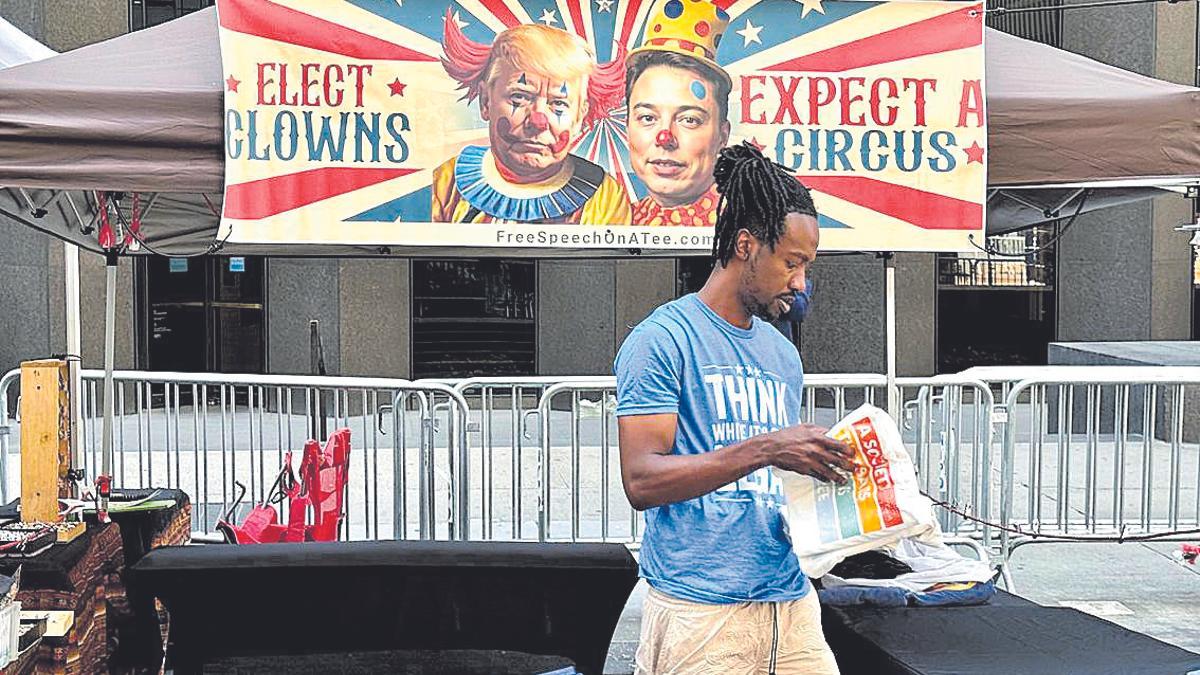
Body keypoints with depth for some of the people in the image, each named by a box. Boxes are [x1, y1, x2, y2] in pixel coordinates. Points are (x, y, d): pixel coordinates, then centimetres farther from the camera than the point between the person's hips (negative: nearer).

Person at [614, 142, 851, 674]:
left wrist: (823, 477, 2)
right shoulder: (664, 339, -6)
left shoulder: (783, 355, 17)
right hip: (700, 609, -6)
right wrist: (762, 449, -23)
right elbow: (641, 481, -16)